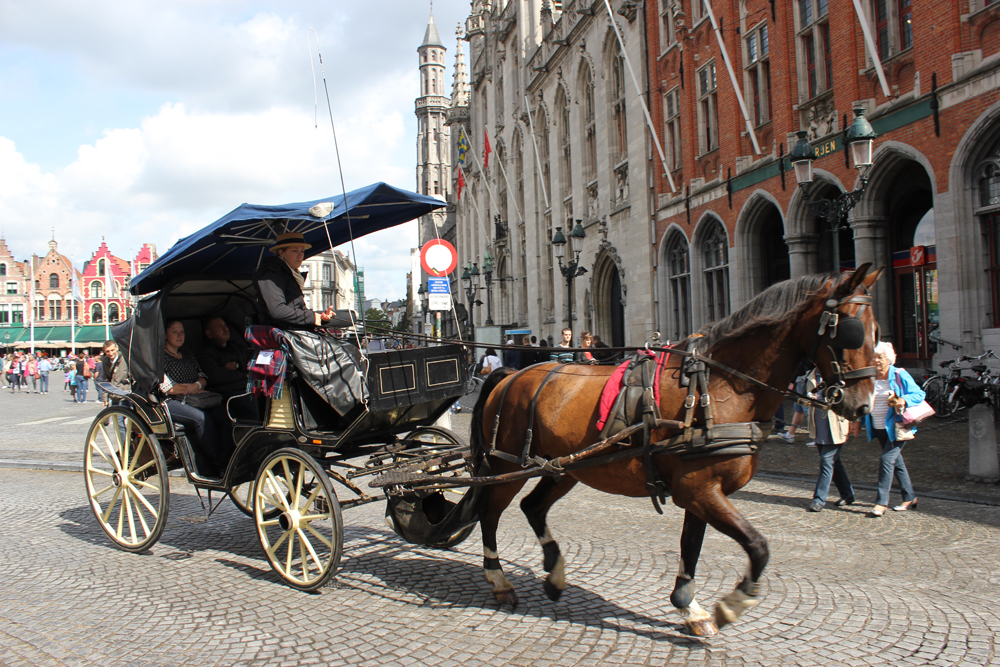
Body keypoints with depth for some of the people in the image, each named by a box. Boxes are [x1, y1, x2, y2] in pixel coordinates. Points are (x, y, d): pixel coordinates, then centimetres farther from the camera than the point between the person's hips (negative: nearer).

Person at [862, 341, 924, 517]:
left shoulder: (900, 375, -8)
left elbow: (919, 394, -7)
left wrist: (903, 401, -25)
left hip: (896, 427, -6)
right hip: (879, 428, 6)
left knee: (887, 460, -13)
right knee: (896, 462, 14)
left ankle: (881, 502, -10)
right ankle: (909, 498, 27)